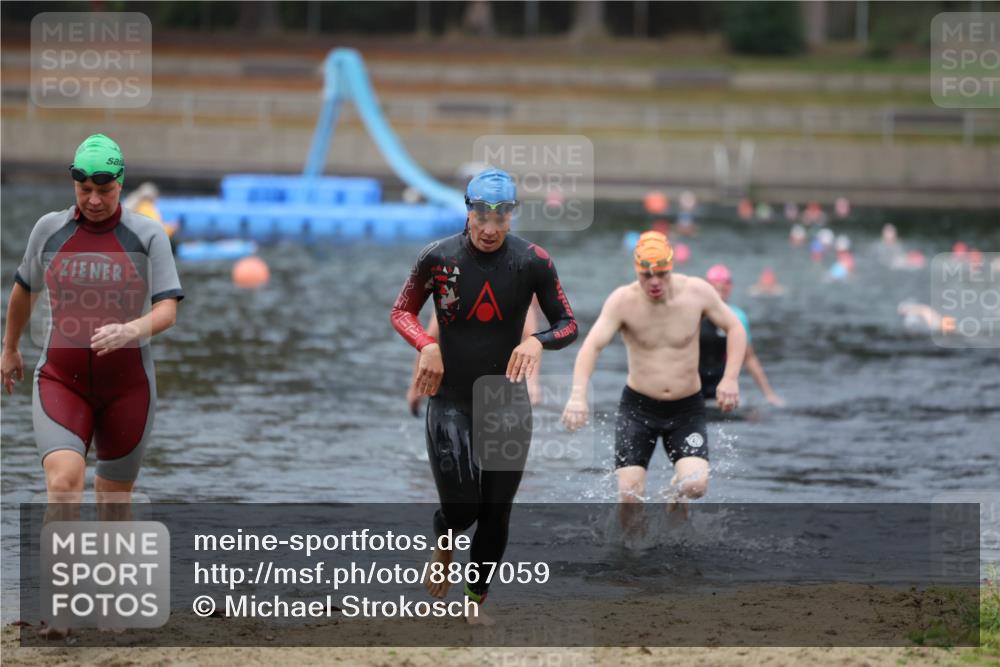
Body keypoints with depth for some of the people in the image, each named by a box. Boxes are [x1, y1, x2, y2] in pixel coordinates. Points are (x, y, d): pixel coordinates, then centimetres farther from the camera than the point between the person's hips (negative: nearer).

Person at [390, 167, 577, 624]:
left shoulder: (533, 261, -6)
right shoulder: (438, 257, -8)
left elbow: (568, 325, 0)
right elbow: (401, 312, 4)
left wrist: (538, 341, -22)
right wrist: (427, 346, -16)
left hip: (508, 403, 1)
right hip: (450, 402, -1)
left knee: (496, 513, 6)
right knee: (461, 508, -11)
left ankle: (476, 605, 24)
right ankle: (443, 546, 26)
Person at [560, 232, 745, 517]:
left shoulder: (697, 292, -10)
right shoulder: (623, 301, -15)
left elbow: (734, 328, 3)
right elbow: (592, 345, -25)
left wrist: (731, 378, -11)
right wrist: (578, 394, -41)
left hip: (687, 409, 1)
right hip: (637, 407, 0)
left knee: (695, 485, -20)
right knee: (629, 495, -11)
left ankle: (674, 499, 18)